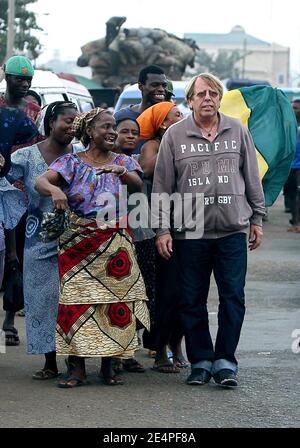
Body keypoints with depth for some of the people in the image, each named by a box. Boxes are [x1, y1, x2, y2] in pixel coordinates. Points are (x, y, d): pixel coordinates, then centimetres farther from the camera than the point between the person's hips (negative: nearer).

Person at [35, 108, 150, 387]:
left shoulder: (123, 162, 12)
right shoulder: (72, 162, 4)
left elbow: (138, 185, -6)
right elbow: (41, 181, -10)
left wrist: (122, 172, -28)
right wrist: (53, 189, -33)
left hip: (115, 244, 2)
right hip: (79, 243, -2)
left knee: (115, 302, -2)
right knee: (76, 300, -8)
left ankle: (108, 366, 7)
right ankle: (76, 368, -6)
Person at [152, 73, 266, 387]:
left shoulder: (237, 131, 7)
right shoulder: (175, 135, 3)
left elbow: (252, 178, 13)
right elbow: (162, 186, 4)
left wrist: (256, 219, 11)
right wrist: (162, 229, 0)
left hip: (233, 231, 0)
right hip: (190, 232, 0)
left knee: (233, 297, -3)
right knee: (192, 301, 4)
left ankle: (224, 361, 6)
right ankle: (201, 361, 15)